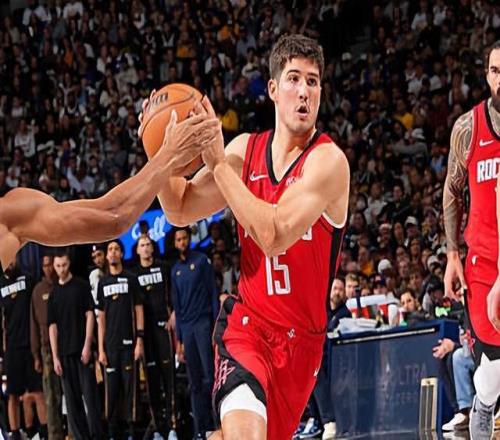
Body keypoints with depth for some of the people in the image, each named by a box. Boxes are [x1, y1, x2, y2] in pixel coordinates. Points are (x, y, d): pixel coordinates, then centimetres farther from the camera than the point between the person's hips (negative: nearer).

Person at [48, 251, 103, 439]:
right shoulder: (53, 292, 10)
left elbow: (90, 315, -2)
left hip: (82, 349, -3)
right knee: (71, 397, 3)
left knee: (89, 394, -6)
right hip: (64, 352, 3)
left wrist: (87, 346, -10)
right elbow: (52, 326, 9)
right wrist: (55, 356, 2)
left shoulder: (82, 286, 2)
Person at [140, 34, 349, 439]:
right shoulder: (246, 149, 3)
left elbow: (273, 235, -26)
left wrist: (218, 163, -24)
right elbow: (180, 211, 10)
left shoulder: (328, 161, -14)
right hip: (247, 325, 1)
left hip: (301, 339, -1)